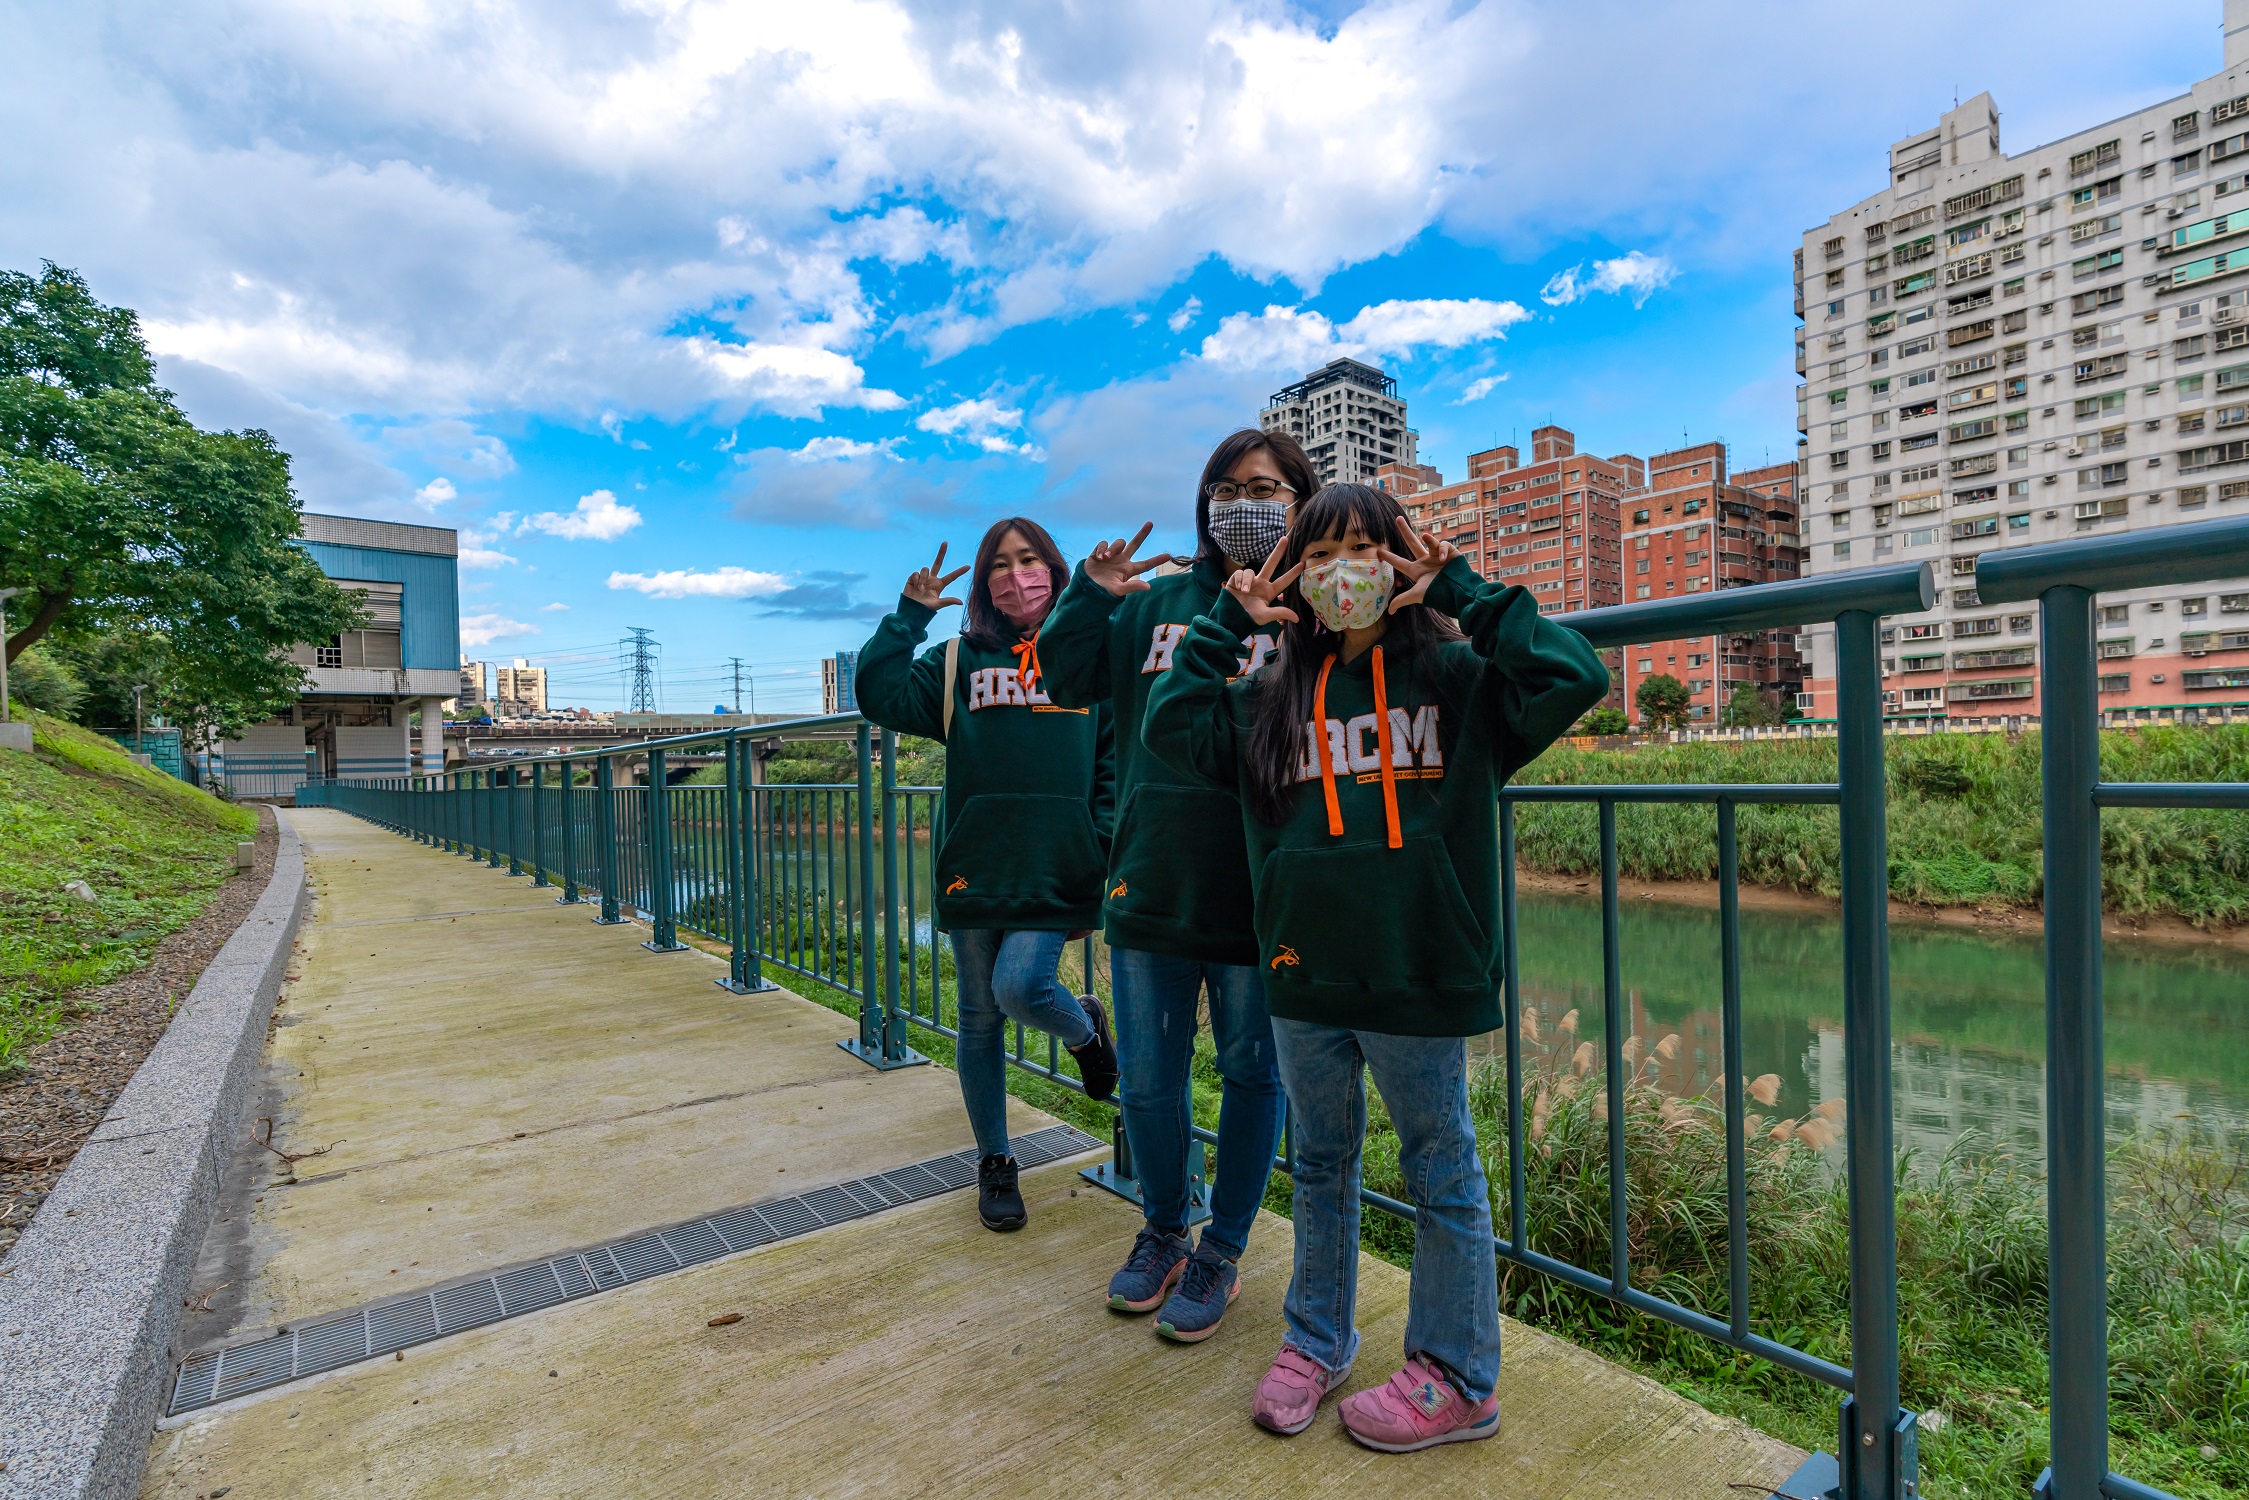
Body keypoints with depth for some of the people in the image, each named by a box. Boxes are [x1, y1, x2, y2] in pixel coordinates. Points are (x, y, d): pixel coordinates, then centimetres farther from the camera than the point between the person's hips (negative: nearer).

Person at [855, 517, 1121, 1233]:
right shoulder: (958, 661, 8)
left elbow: (1116, 763, 6)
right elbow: (880, 696, -3)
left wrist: (1109, 849, -3)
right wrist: (909, 616, -9)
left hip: (1057, 872, -2)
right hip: (975, 870, 2)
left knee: (1020, 987, -16)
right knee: (980, 1018, 10)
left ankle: (1085, 1026, 21)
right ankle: (995, 1161, 30)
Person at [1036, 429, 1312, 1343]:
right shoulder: (1154, 603, 8)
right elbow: (1068, 681, 10)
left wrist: (1263, 615, -18)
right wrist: (1089, 595, -4)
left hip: (1256, 896, -3)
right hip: (1151, 885, 4)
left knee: (1251, 1076, 14)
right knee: (1148, 1079, 16)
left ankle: (1221, 1251, 36)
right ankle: (1161, 1228, 41)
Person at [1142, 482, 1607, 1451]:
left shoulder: (1456, 678, -4)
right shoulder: (1272, 699, 7)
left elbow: (1571, 679, -18)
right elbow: (1170, 727, -2)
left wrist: (1463, 587, -12)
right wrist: (1229, 620, -1)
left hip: (1419, 976, -4)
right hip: (1305, 978, 4)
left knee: (1441, 1175, 14)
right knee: (1321, 1167, 21)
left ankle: (1457, 1381, 34)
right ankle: (1315, 1342, 42)